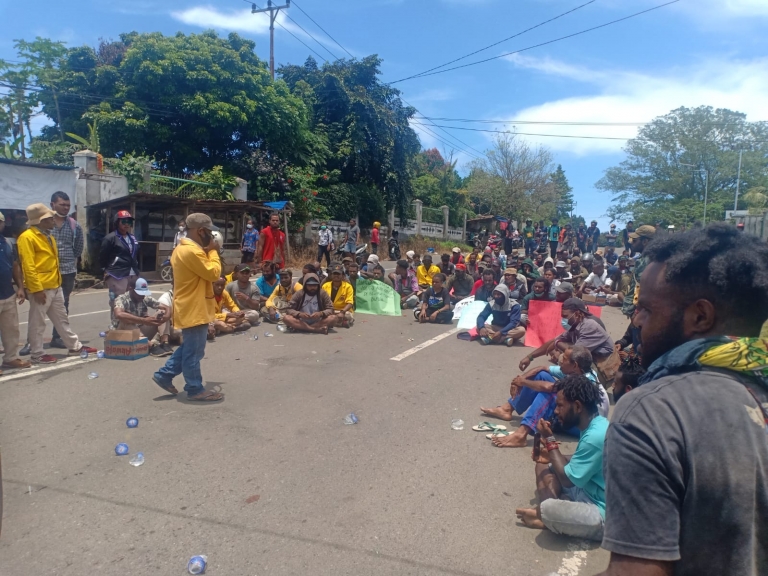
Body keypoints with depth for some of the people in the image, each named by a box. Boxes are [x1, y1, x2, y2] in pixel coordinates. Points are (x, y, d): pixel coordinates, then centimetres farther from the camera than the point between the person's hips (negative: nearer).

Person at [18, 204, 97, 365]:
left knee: (61, 319, 17)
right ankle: (37, 354, 13)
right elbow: (28, 267, -18)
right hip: (41, 289, -9)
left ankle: (75, 346, 25)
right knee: (37, 323, 3)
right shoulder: (27, 237, -13)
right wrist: (37, 289, -20)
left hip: (55, 286, 9)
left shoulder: (48, 236, 15)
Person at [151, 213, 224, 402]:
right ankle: (195, 389, 11)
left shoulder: (182, 248, 12)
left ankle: (165, 375, 27)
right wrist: (213, 251, -9)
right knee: (194, 351, 1)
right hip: (194, 309, -11)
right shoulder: (192, 251, -23)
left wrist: (208, 252, 8)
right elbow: (213, 273, -20)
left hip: (190, 307, 11)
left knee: (188, 347, 22)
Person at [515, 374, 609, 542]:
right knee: (544, 466, 14)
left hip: (604, 513, -10)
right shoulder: (595, 425, 3)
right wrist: (552, 455, 4)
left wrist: (550, 441, -14)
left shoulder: (595, 436, -27)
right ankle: (549, 517, -7)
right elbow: (583, 463, 20)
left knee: (548, 509, -35)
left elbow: (568, 479, -21)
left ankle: (546, 519, 1)